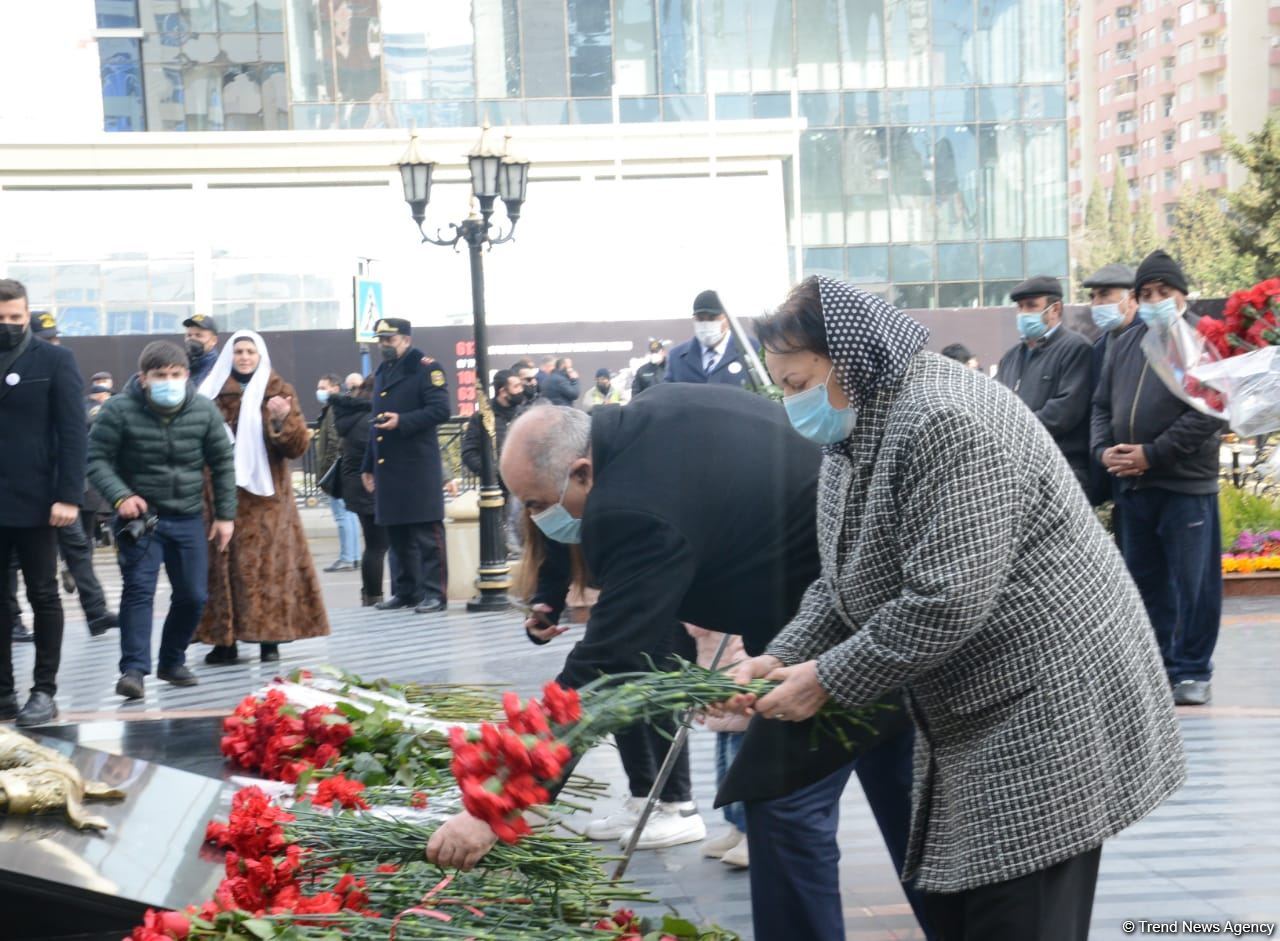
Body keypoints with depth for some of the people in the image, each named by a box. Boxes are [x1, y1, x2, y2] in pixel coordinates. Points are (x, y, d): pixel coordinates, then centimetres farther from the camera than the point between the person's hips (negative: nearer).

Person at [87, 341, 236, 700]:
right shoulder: (120, 410, -12)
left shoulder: (204, 410, -3)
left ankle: (172, 661, 25)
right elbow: (96, 458, -9)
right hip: (140, 515, -3)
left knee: (194, 595, 6)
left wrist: (225, 514, 4)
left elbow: (223, 462, 5)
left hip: (189, 518, 3)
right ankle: (133, 669, -9)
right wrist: (120, 496, -24)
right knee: (139, 589, -12)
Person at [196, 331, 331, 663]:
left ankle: (270, 638, 1)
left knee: (268, 563, -4)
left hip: (264, 495, -2)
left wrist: (284, 419, -20)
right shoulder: (213, 391, 10)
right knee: (222, 564, 0)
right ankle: (224, 640, 5)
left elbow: (298, 446, -2)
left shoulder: (279, 391, 5)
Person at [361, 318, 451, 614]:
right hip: (387, 467, 8)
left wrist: (402, 421, -23)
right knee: (396, 531, 11)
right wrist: (368, 465, 23)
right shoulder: (382, 372, 21)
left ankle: (435, 592, -4)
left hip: (418, 465, -8)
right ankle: (405, 590, 20)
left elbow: (441, 410, -14)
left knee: (426, 532, -6)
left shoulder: (426, 368, -4)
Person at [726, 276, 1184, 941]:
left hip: (1045, 705, -10)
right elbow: (842, 584, 12)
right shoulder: (854, 433, 9)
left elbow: (947, 603, -27)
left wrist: (827, 678, -18)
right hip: (970, 714, 10)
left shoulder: (944, 423, -23)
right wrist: (781, 658, -4)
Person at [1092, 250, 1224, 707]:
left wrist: (1152, 454, -14)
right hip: (1130, 485, 6)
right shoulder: (1123, 345, 15)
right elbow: (1102, 405, 19)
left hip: (1185, 484, -6)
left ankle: (1191, 670, 9)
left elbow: (1209, 412, -13)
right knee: (1144, 579, 12)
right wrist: (1103, 449, 0)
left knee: (1192, 582, -1)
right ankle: (1154, 665, 22)